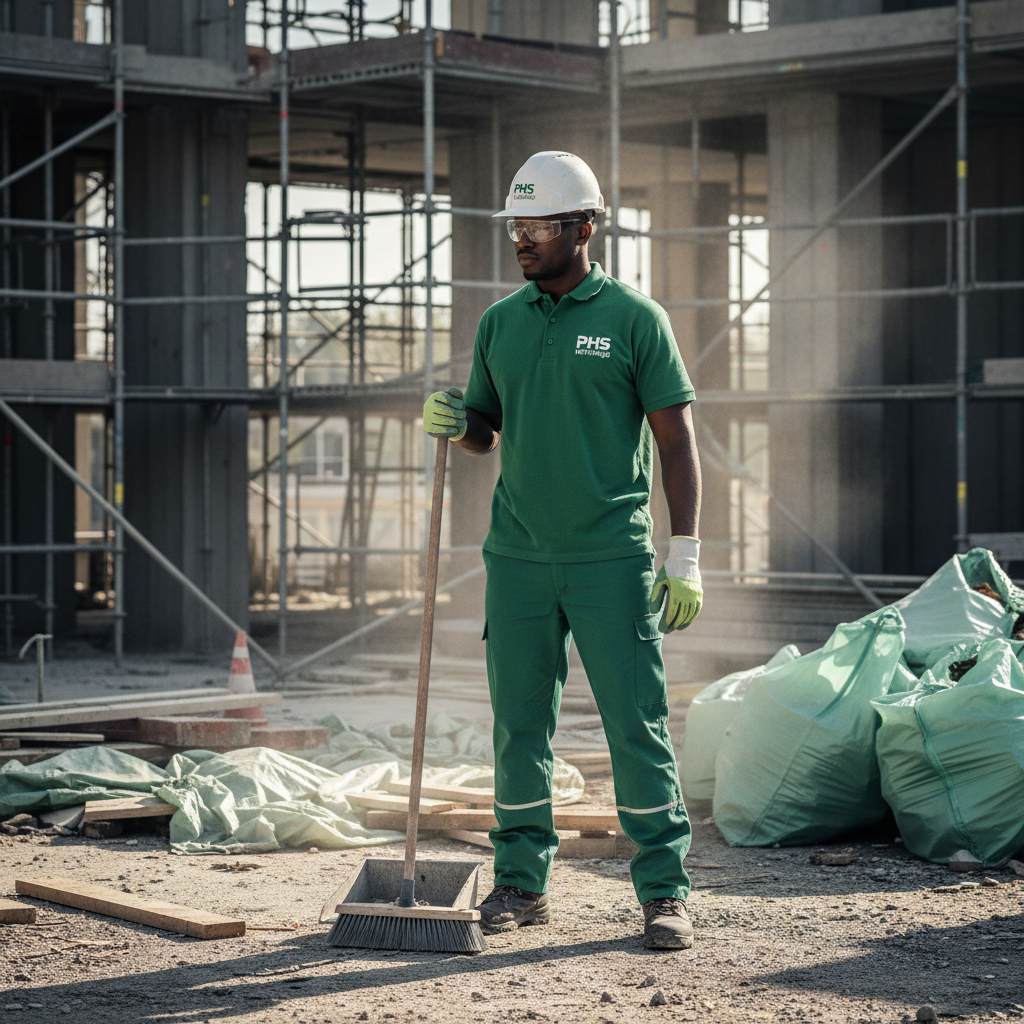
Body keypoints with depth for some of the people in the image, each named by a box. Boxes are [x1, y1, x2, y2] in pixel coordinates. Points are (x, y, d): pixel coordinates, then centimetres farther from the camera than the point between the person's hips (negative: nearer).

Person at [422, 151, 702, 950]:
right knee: (519, 726, 6)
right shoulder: (500, 322, 11)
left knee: (637, 726, -3)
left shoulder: (634, 319, -2)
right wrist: (454, 423, -5)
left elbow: (677, 441, -3)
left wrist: (685, 557, -9)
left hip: (611, 559, -4)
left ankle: (666, 892, 2)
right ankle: (521, 883, 16)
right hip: (518, 556, 4)